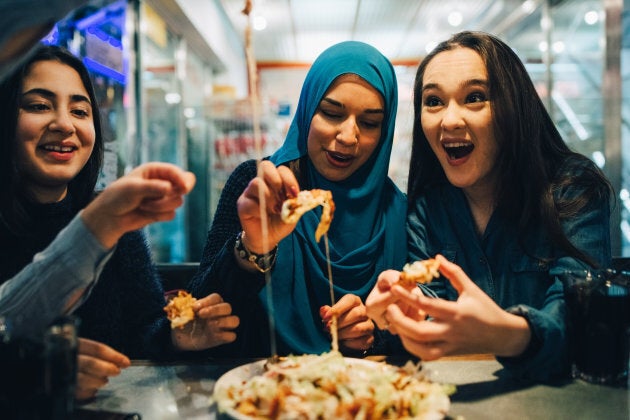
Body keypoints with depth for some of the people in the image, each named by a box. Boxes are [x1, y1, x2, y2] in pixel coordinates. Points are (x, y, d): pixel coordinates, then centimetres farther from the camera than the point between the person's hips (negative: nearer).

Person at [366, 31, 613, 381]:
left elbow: (573, 309, -20)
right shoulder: (426, 203, 1)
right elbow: (428, 299, -4)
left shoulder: (575, 191, -9)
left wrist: (512, 335, -42)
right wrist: (403, 309, -27)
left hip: (550, 392, -3)